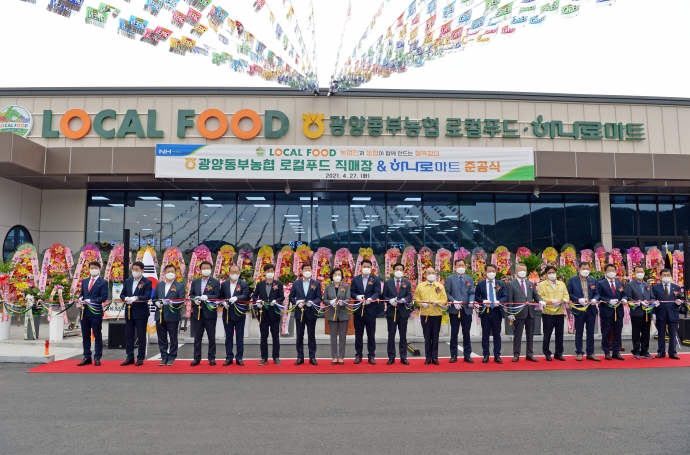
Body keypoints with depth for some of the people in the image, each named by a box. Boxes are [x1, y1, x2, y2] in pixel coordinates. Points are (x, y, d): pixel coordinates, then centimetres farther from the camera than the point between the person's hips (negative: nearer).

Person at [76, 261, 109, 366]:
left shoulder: (103, 282, -3)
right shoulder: (84, 281, 15)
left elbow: (104, 297, -11)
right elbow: (81, 293, 17)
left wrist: (90, 301, -20)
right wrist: (80, 299, -5)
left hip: (96, 312, -6)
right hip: (84, 312, 6)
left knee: (97, 336, 1)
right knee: (85, 336, 10)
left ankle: (97, 358, 7)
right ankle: (87, 357, 17)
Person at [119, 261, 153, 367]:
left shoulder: (147, 282, -6)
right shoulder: (127, 281, 11)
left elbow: (147, 296, -17)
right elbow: (122, 294, 9)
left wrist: (136, 298, -32)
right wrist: (125, 299, -13)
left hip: (141, 313, -5)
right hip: (129, 312, 5)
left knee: (141, 336, 3)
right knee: (128, 335, 9)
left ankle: (140, 358, 11)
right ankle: (130, 357, 18)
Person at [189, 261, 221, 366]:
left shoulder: (215, 282, -1)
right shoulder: (195, 282, 11)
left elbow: (217, 296, -9)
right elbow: (191, 295, 10)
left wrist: (207, 297, -24)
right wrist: (195, 299, -12)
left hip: (210, 312, -3)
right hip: (197, 313, 3)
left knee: (211, 337, 5)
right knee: (197, 337, 8)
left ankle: (211, 358, 14)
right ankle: (197, 358, 17)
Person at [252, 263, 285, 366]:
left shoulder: (279, 284, 2)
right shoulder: (260, 284, 6)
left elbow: (282, 297, -1)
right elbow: (254, 296, 9)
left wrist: (276, 301, -20)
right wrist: (257, 301, -11)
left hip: (274, 313, -1)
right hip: (263, 313, 1)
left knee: (275, 336, 5)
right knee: (263, 337, 6)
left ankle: (276, 357, 13)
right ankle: (264, 358, 13)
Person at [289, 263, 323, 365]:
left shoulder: (316, 284, 3)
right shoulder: (296, 283, 6)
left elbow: (319, 298, 0)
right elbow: (291, 297, 6)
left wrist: (312, 302, -19)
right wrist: (297, 302, -14)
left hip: (311, 313, -1)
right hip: (299, 312, 1)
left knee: (311, 335, 5)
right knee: (299, 336, 6)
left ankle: (312, 357, 11)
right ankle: (300, 357, 13)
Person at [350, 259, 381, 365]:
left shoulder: (376, 279, 1)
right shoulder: (355, 279, 7)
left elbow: (377, 292, -10)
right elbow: (352, 292, 3)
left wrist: (370, 299, -29)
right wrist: (357, 296, -19)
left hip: (371, 310, -2)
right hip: (358, 310, 2)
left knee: (371, 334, 5)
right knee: (358, 334, 9)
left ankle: (371, 355, 13)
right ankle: (358, 355, 17)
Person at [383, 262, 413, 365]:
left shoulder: (407, 283, 8)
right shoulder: (387, 282, 5)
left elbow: (409, 296, 0)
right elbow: (384, 296, 2)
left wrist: (403, 300, -19)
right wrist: (390, 300, -17)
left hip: (403, 311, 1)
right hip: (391, 311, -1)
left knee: (403, 335, 5)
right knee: (391, 335, 3)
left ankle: (403, 357, 12)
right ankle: (391, 357, 10)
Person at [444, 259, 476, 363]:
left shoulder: (470, 279, 11)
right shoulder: (450, 279, 3)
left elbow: (472, 293, 5)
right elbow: (447, 293, -2)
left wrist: (471, 301, -15)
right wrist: (454, 302, -16)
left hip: (467, 309, 2)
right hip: (454, 310, -2)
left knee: (466, 333, 6)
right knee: (454, 333, 4)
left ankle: (467, 355, 14)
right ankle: (453, 355, 12)